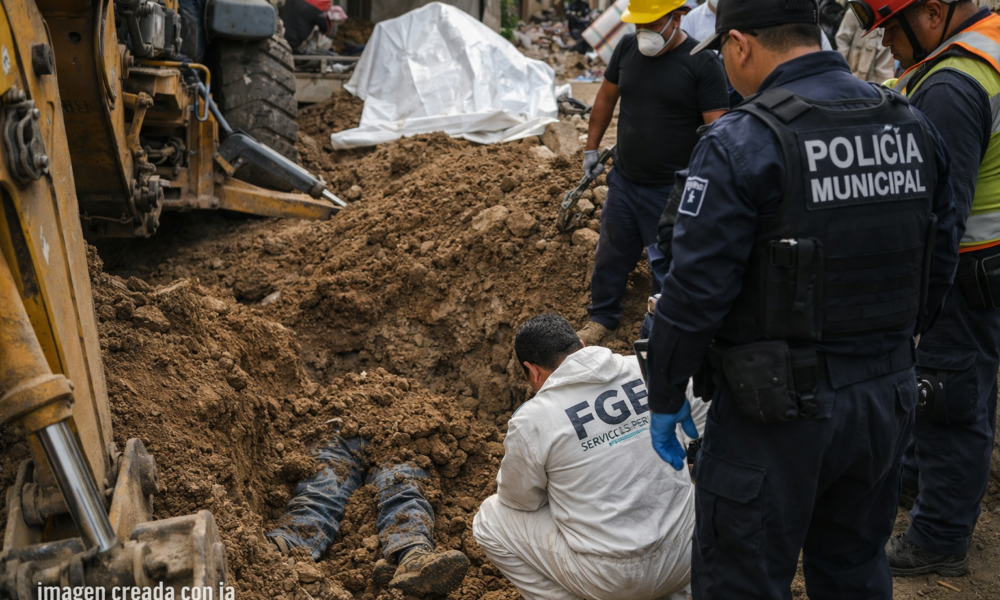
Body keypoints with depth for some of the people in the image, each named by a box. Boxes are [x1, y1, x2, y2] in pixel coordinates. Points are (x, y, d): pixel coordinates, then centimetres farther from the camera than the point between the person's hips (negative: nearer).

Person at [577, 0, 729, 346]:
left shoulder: (703, 63, -15)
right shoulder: (627, 48, 1)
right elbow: (606, 98, 16)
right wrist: (591, 148, 18)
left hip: (671, 190, -5)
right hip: (623, 179, 5)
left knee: (667, 266, 6)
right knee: (610, 256, 16)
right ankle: (602, 323, 35)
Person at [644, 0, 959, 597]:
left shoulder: (741, 144, -18)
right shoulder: (914, 126, 3)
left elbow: (696, 290, -18)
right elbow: (940, 263, 10)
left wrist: (666, 397, -5)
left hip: (778, 410, -7)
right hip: (889, 401, 7)